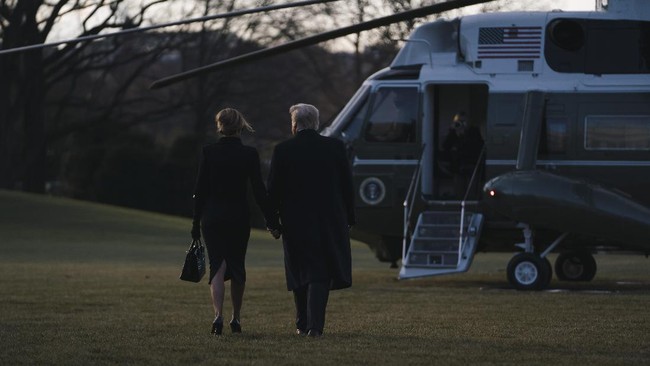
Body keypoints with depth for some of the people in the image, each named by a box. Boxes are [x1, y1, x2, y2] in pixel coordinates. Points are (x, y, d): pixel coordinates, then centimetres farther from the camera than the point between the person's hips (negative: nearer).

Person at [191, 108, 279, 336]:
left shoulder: (209, 152, -5)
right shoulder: (249, 154, -5)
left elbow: (200, 190, -2)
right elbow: (259, 190, -5)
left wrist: (196, 223, 4)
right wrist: (271, 220, 2)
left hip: (212, 216, -1)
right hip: (239, 215, 1)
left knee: (217, 265, -1)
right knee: (237, 266, 15)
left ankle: (218, 315, -21)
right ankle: (236, 319, 22)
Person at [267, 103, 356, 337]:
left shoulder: (283, 151, -5)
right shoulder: (335, 147, 0)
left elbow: (273, 189, -2)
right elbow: (347, 185, 3)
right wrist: (348, 219, 11)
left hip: (295, 221, 0)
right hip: (330, 220, 0)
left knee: (300, 273, 13)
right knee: (321, 274, 0)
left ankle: (303, 324, 19)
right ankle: (315, 325, -12)